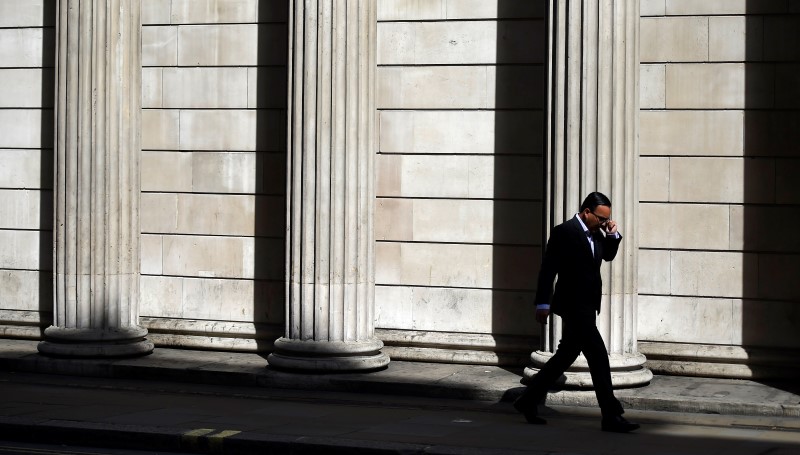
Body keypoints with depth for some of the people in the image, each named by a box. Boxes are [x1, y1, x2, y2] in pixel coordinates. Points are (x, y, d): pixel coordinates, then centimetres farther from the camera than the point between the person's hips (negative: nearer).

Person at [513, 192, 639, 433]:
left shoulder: (595, 234, 11)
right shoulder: (564, 232, -13)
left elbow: (608, 255, 26)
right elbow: (548, 269, -14)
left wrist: (613, 234, 7)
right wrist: (542, 304, -16)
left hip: (586, 307, 10)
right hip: (573, 306, -10)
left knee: (566, 355, 16)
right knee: (599, 357, -11)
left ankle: (528, 401, 27)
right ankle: (611, 416, -7)